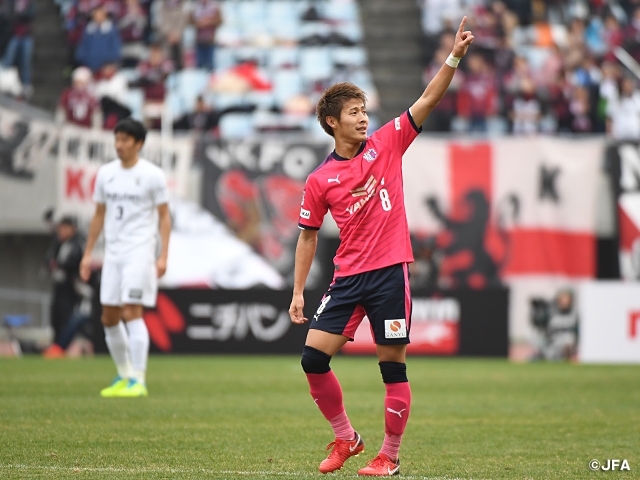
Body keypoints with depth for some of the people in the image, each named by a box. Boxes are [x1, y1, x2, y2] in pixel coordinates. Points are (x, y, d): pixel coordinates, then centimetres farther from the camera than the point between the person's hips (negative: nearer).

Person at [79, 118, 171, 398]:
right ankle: (124, 376, 22)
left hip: (140, 251, -6)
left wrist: (163, 256, -11)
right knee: (109, 317, 6)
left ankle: (138, 381, -11)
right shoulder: (105, 174, 10)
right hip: (113, 252, 6)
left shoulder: (152, 175, -5)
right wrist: (88, 254, 13)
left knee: (131, 312, -14)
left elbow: (164, 217, -3)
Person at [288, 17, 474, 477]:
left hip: (390, 272, -2)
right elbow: (308, 236, 13)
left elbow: (428, 101, -5)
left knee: (393, 365, -2)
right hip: (347, 277, 2)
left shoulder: (386, 144, 2)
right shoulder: (319, 181, 5)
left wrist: (454, 58, -18)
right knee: (313, 357, -4)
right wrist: (298, 292, 9)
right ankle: (345, 438, 14)